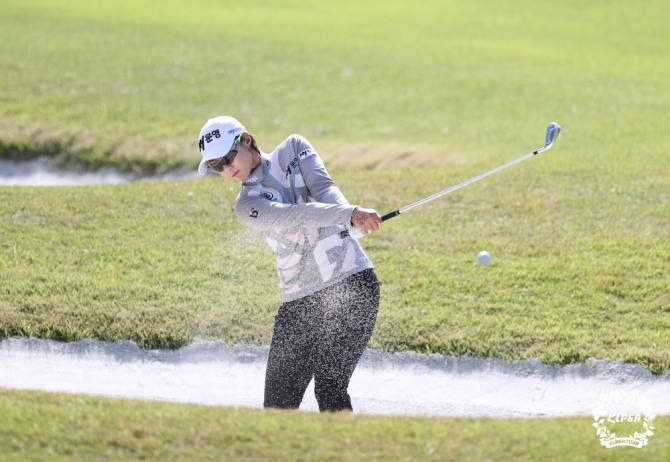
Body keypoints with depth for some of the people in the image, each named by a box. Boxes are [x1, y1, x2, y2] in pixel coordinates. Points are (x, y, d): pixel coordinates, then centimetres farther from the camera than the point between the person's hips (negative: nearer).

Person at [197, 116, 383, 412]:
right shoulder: (246, 205, 5)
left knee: (329, 390, -14)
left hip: (351, 284, -3)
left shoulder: (294, 149, 8)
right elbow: (294, 216, -14)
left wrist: (349, 214, -32)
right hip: (299, 302, 3)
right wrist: (350, 214, -32)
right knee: (277, 403, 1)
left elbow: (323, 189, -9)